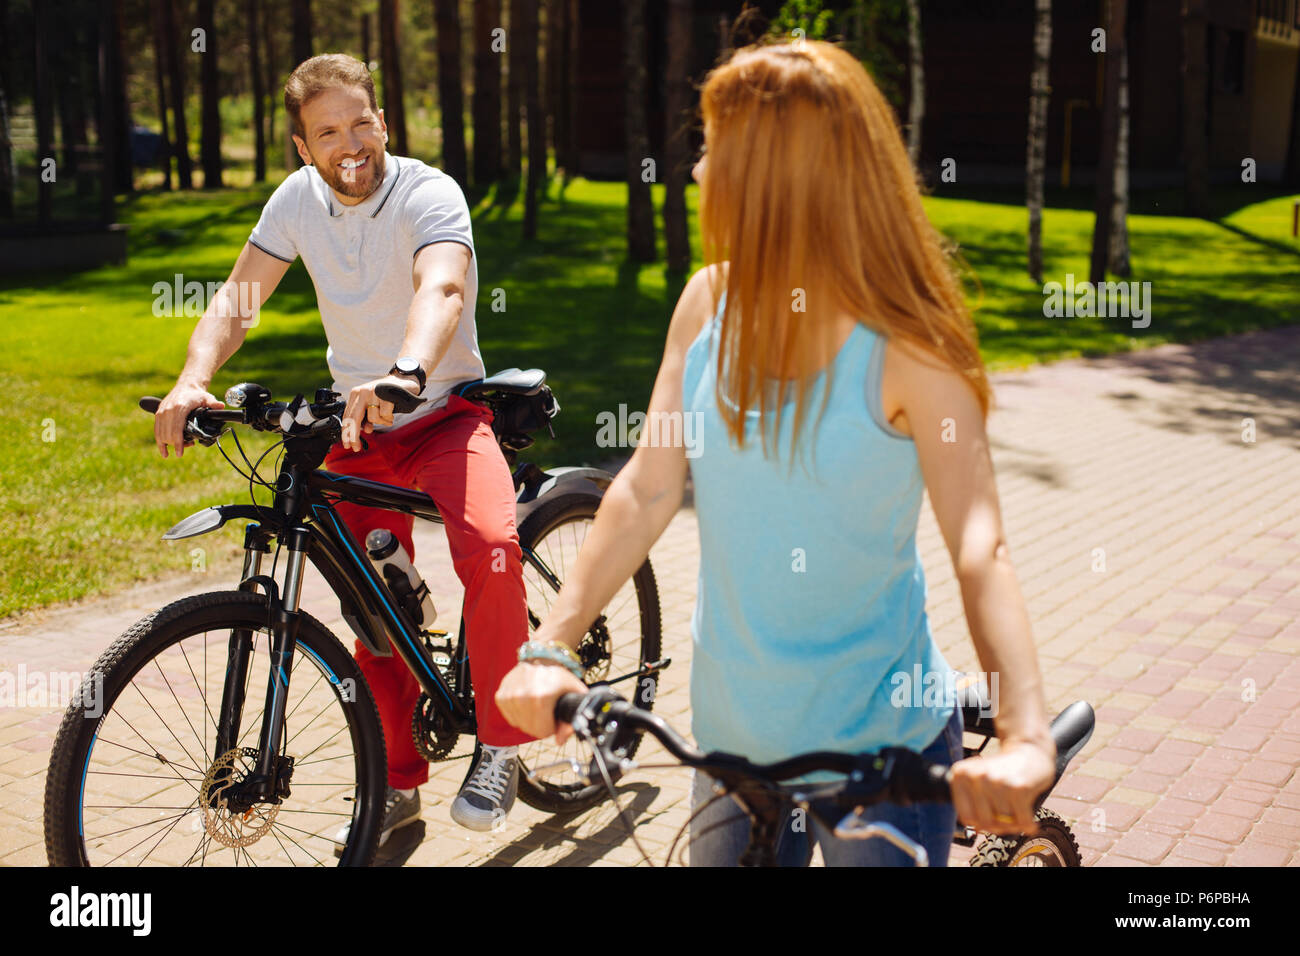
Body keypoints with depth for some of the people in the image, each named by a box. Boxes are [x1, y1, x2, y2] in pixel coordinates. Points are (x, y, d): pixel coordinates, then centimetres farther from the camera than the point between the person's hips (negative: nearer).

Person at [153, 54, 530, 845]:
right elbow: (236, 300, -4)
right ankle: (400, 780, 23)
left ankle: (500, 744, -12)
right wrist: (193, 382, -24)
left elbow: (442, 287, -37)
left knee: (490, 547, -32)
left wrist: (405, 373, -58)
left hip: (445, 412, -4)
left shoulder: (430, 194, -17)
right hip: (357, 427, 5)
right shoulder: (300, 199, -2)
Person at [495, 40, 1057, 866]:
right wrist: (550, 646, -16)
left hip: (881, 744, -4)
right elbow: (647, 492, -6)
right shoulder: (709, 304, -4)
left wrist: (1027, 738, -41)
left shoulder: (907, 350, -18)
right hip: (735, 733, 5)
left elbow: (982, 546, -27)